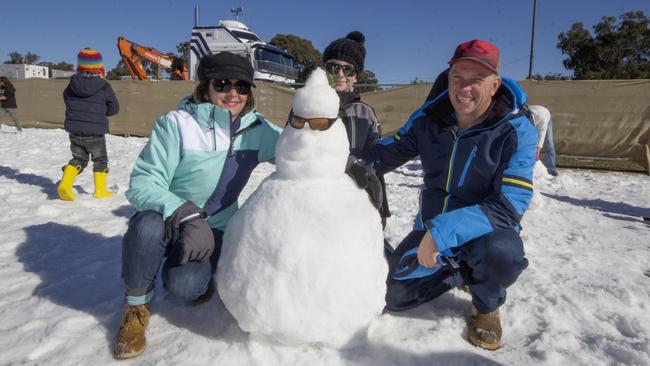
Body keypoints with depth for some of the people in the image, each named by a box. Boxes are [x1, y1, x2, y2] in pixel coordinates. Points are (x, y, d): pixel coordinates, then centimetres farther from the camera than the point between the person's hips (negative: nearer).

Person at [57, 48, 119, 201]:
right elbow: (114, 109, -1)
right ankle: (100, 190, 15)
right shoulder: (104, 87, -9)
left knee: (79, 158, 18)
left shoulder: (71, 85, 1)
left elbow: (67, 102, 14)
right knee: (100, 159, 14)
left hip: (75, 131, 4)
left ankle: (65, 184, 0)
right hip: (96, 133, -3)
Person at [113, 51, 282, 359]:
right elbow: (142, 182, -22)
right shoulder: (177, 123, -18)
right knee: (149, 225, -36)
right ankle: (136, 305, -5)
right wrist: (184, 215, -37)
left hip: (214, 228, 1)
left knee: (184, 285, -26)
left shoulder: (257, 129, -6)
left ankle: (199, 278, 15)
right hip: (166, 218, -1)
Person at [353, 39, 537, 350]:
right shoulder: (430, 117, -9)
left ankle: (487, 306, 0)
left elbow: (508, 206, -29)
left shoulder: (516, 130, -21)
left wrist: (444, 231, -39)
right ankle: (459, 271, 27)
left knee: (501, 252, -38)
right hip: (430, 228, 4)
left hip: (485, 230, -3)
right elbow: (386, 153, -1)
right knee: (394, 296, 1)